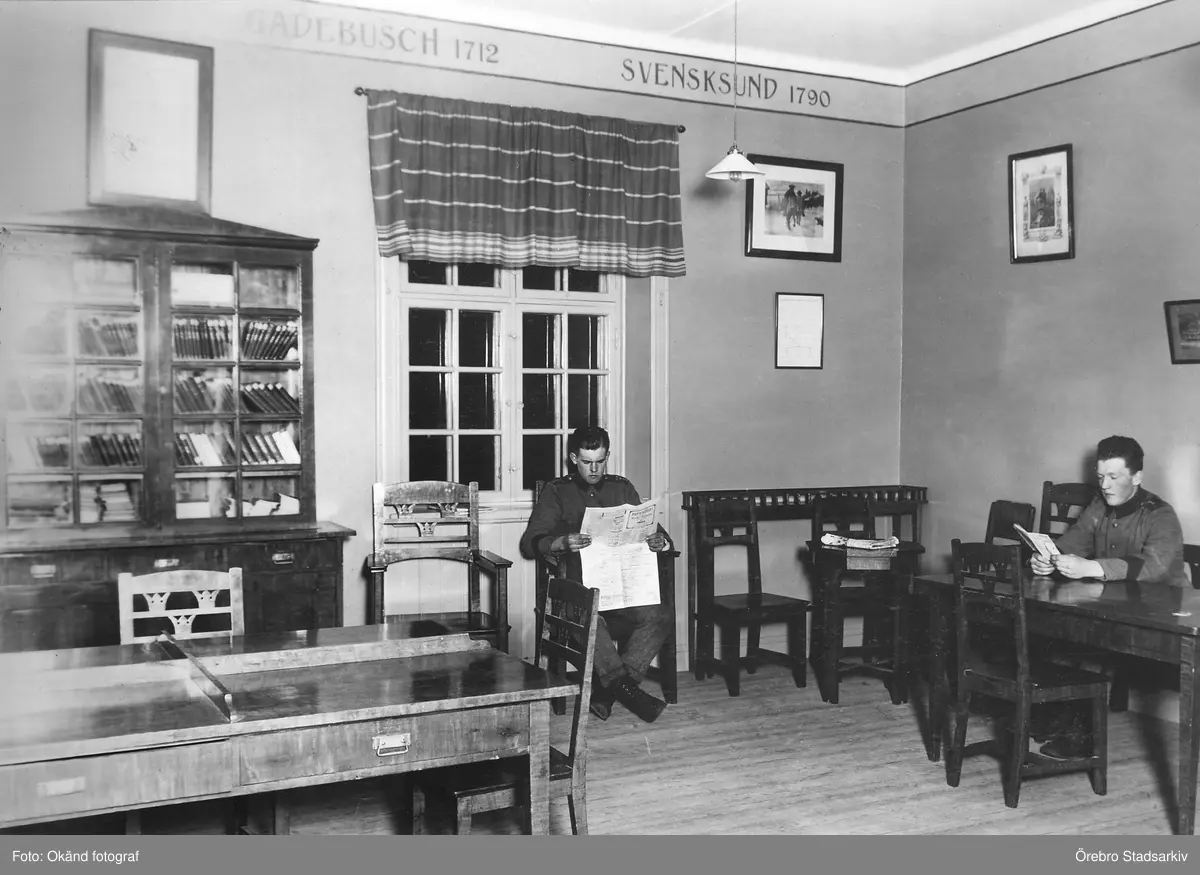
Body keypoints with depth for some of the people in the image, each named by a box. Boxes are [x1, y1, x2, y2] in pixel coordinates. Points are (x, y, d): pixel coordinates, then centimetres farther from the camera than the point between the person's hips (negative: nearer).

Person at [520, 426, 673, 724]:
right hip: (577, 585, -3)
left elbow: (647, 530, 20)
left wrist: (660, 541, -5)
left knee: (659, 616, -26)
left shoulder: (622, 488, 21)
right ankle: (625, 687, -30)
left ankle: (608, 689, -26)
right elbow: (530, 543, 1)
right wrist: (563, 542, -20)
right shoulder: (557, 491, 11)